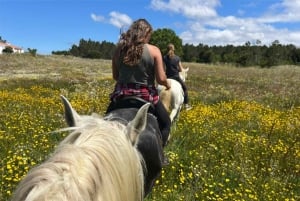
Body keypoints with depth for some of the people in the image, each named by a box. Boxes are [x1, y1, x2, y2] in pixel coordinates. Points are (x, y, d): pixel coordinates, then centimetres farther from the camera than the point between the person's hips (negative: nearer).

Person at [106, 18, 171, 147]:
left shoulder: (120, 49, 0)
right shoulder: (154, 51, -8)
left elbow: (115, 76, 6)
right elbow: (161, 79, -10)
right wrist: (167, 84, 12)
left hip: (121, 94, 2)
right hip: (146, 95, -2)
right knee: (165, 123, 21)